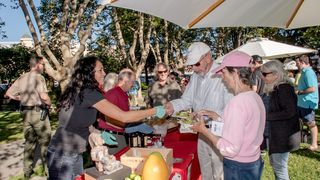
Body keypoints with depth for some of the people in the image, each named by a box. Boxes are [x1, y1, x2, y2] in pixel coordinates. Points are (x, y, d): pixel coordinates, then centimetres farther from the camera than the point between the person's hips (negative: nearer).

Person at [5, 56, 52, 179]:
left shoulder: (22, 78, 9)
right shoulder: (38, 77, -14)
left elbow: (8, 93, 13)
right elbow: (44, 96, -25)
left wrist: (22, 98, 17)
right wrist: (49, 104, -6)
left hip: (26, 112, 7)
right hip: (38, 112, -7)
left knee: (29, 141, 16)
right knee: (45, 141, 5)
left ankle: (27, 170, 24)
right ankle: (48, 169, 14)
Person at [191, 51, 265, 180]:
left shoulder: (238, 102, -25)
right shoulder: (255, 97, 2)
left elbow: (230, 149, -25)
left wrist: (204, 130, -15)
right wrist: (214, 116, 6)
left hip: (238, 169, -8)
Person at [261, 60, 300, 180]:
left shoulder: (284, 89, -18)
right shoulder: (270, 89, 9)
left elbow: (290, 112, -26)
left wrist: (266, 115, -22)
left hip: (282, 136, -9)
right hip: (271, 134, 9)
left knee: (280, 168, 3)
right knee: (274, 164, 21)